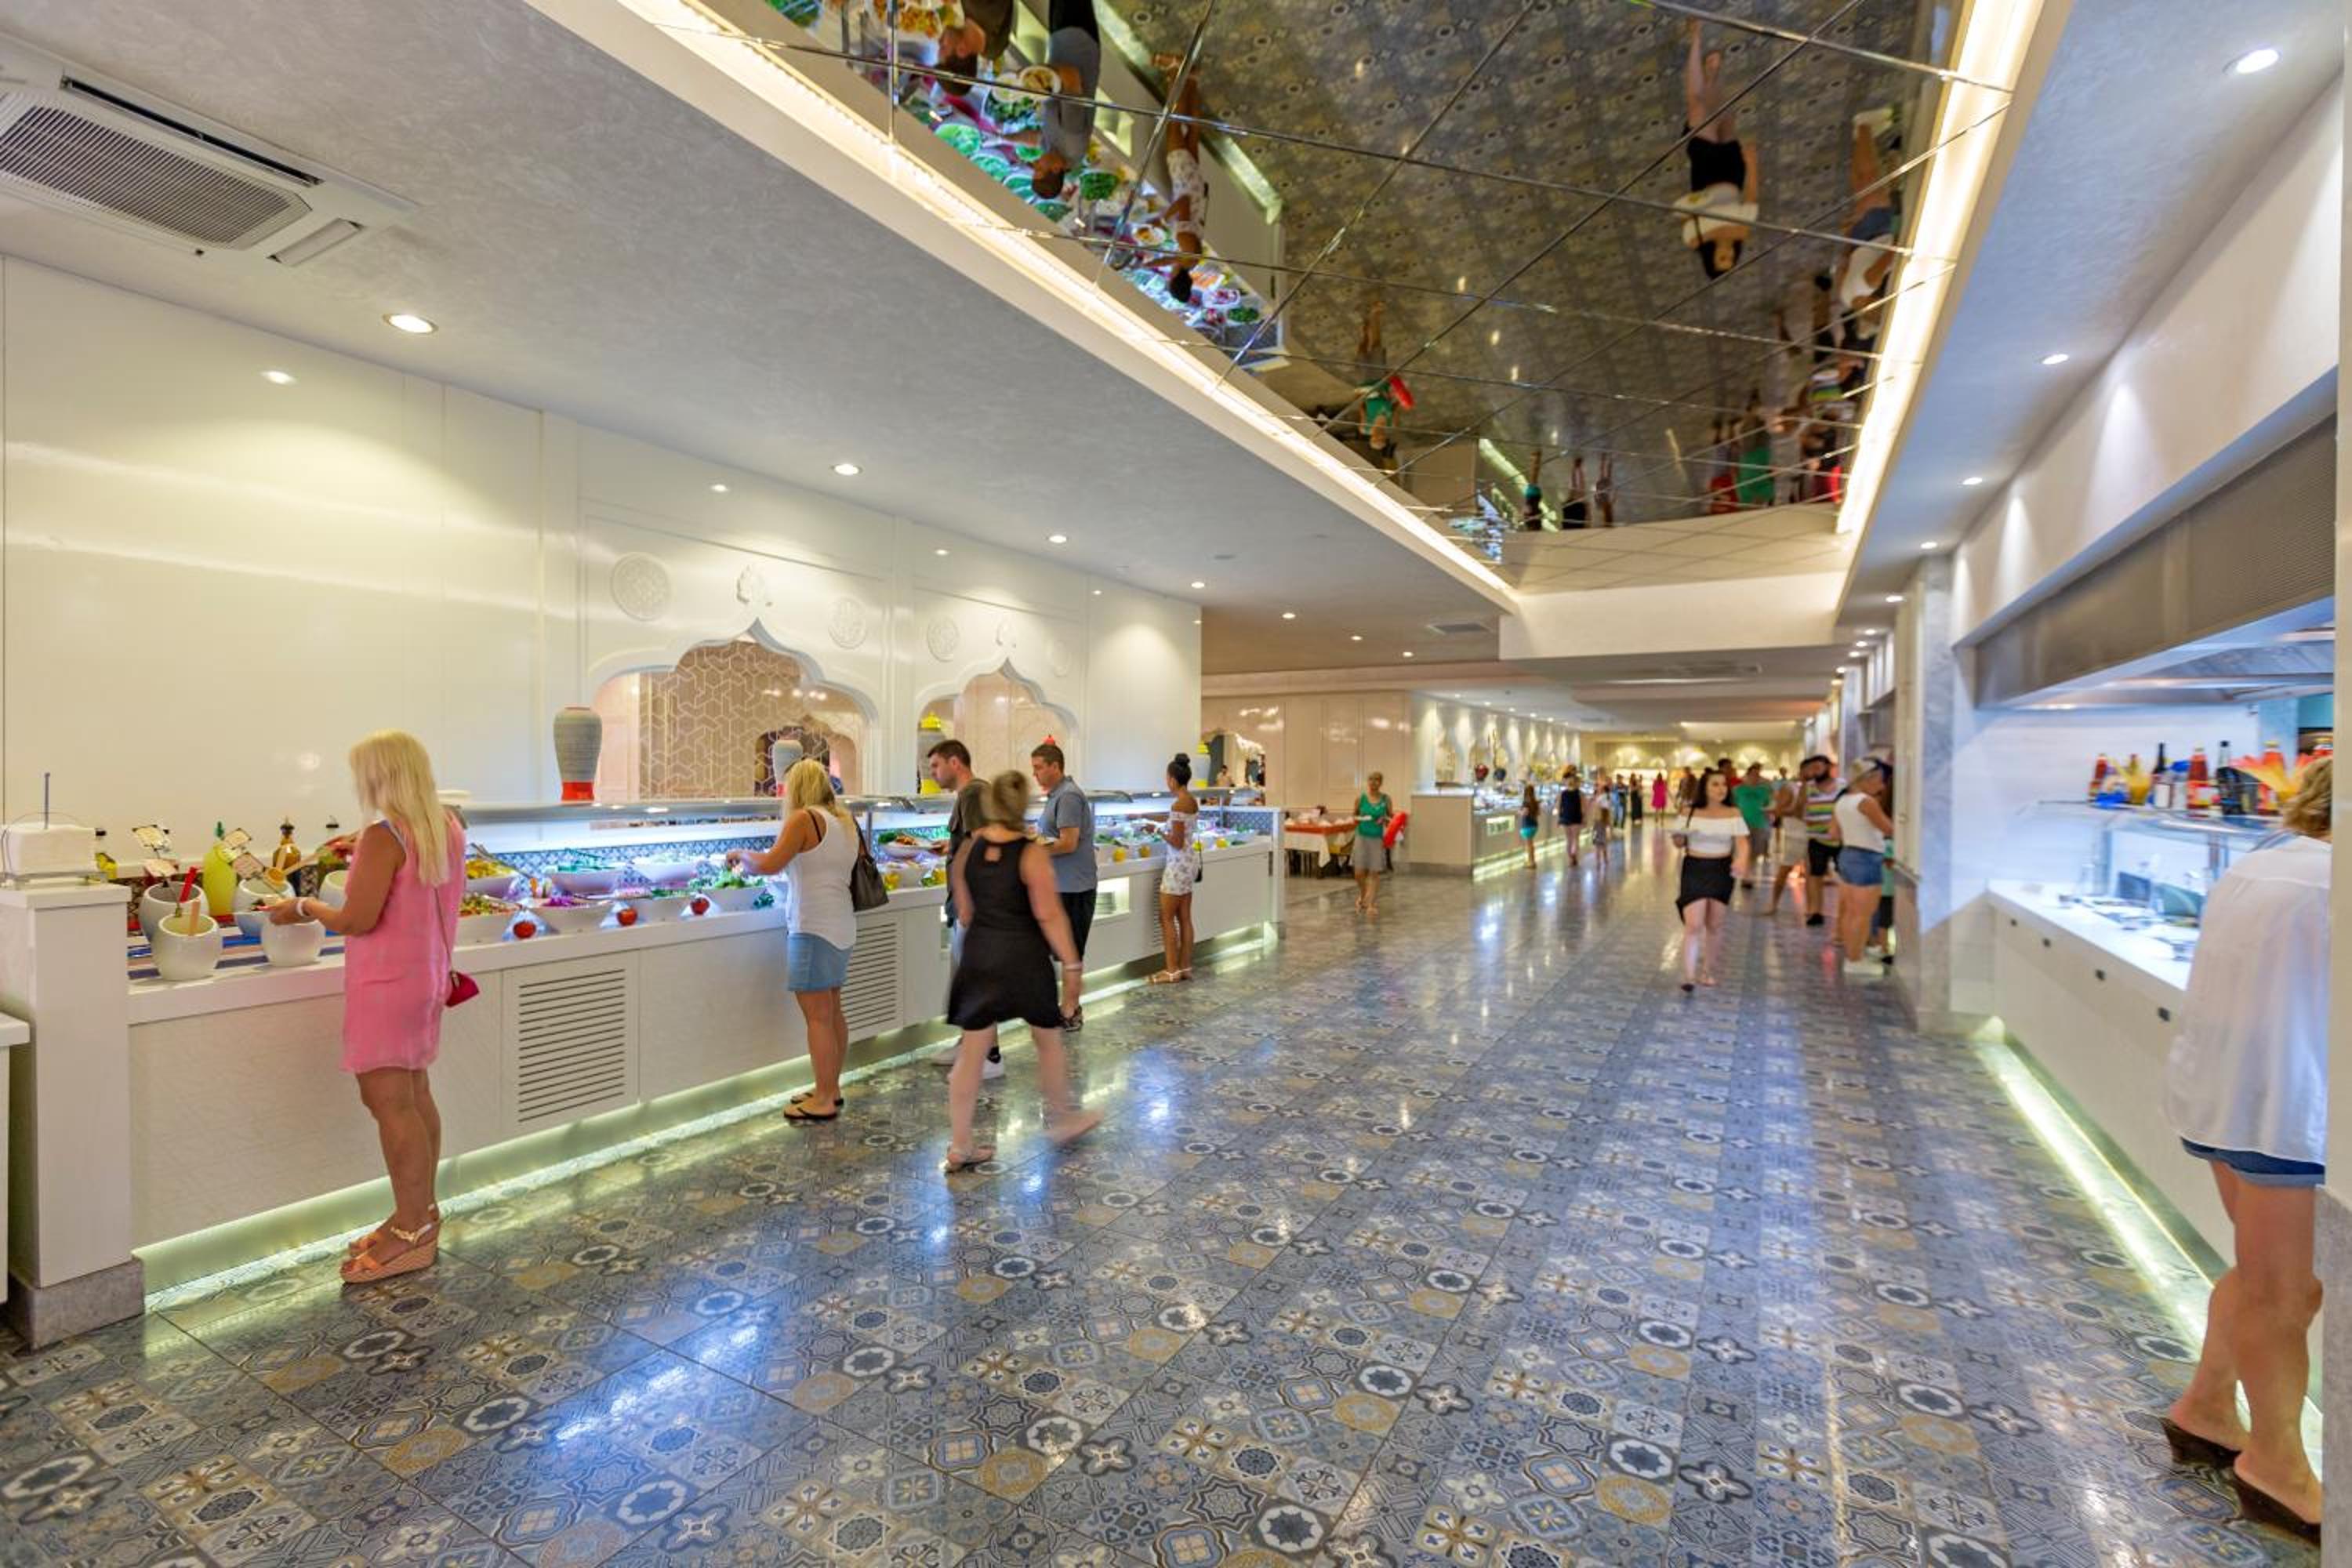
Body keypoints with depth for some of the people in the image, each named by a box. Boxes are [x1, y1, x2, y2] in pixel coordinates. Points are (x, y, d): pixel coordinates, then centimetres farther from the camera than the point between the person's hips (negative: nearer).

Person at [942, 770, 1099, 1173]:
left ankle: (960, 1147, 15)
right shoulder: (1033, 853, -14)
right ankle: (1062, 1119, 35)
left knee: (972, 1050, 9)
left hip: (978, 956, 4)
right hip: (1023, 957, -4)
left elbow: (964, 911, 7)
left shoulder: (970, 846, 0)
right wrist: (1071, 964, -12)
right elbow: (1049, 915, -17)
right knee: (1048, 1038, 17)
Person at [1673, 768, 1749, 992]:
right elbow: (1679, 844, 7)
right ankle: (1689, 976, -8)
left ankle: (1707, 970, 27)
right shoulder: (1689, 813, -1)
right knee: (1693, 925, -10)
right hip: (1694, 870, -1)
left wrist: (1741, 861, -30)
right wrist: (1680, 838, -17)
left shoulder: (1734, 814, -1)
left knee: (1714, 925, 10)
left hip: (1722, 871, 1)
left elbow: (1743, 842, -9)